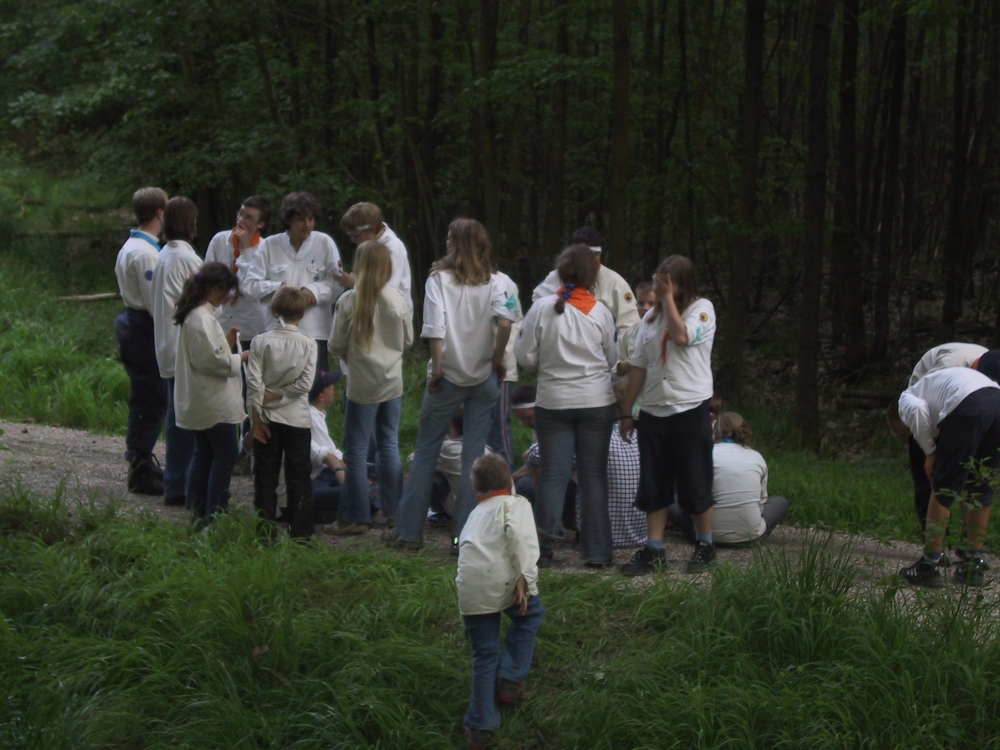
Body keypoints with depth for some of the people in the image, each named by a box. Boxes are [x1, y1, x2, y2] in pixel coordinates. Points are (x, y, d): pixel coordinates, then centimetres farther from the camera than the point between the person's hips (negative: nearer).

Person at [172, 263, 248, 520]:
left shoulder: (195, 314, 12)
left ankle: (199, 509, 18)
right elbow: (211, 361, -22)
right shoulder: (202, 318, -20)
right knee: (226, 453, -4)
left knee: (203, 452, 14)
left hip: (199, 400, 10)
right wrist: (242, 358, -12)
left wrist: (226, 342, 11)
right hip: (213, 401, -10)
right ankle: (215, 511, -3)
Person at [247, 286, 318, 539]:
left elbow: (253, 382, -8)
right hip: (298, 417, 0)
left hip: (267, 416, 1)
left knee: (265, 476, 8)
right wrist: (281, 394, -2)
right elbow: (305, 383, -12)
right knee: (298, 477, 6)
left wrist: (256, 418, -4)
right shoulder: (307, 344, -6)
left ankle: (265, 531, 9)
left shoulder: (260, 342, -5)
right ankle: (300, 531, 7)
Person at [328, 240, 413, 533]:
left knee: (357, 449, 3)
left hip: (363, 384, -3)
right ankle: (392, 511, 18)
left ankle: (356, 516, 5)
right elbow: (408, 340, 8)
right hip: (393, 382, 3)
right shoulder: (399, 300, -4)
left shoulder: (349, 301, -12)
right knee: (390, 445, 13)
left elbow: (335, 346, -6)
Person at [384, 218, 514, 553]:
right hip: (484, 377, 2)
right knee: (474, 455, 6)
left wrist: (437, 367, -9)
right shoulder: (491, 283, 1)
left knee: (426, 451, 9)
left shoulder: (439, 278, -5)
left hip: (449, 375, -2)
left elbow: (435, 327, -15)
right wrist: (497, 360, -2)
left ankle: (409, 530, 12)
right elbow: (504, 322, -13)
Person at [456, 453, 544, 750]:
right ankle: (510, 679, 21)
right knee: (530, 613, 27)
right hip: (501, 579, -4)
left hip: (470, 590, 4)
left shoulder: (475, 514, 33)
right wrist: (525, 577, -13)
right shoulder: (515, 504, 14)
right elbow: (518, 534, -7)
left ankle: (480, 725, 17)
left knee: (484, 655, 16)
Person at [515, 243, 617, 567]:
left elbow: (525, 358, -5)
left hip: (553, 402, 0)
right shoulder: (600, 312, -5)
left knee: (553, 473, 5)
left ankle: (544, 543, -3)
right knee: (593, 474, 6)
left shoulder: (542, 308, -9)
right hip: (596, 402, 0)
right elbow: (612, 358, 5)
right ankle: (597, 550, 9)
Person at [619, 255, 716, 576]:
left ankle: (705, 545, 15)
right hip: (653, 409, 5)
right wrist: (627, 411, 11)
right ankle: (653, 550, 9)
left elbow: (682, 336, -23)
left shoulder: (702, 309, -2)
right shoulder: (651, 317, 13)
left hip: (691, 408, -5)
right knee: (653, 485, 5)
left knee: (695, 482, 1)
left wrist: (668, 298, -14)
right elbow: (639, 366, 13)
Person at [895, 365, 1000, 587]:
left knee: (944, 487, 3)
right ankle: (973, 566, 21)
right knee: (978, 488, 17)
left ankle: (929, 566, 5)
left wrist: (929, 451, 7)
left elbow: (916, 409, -4)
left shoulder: (906, 396, 23)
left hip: (967, 407, -7)